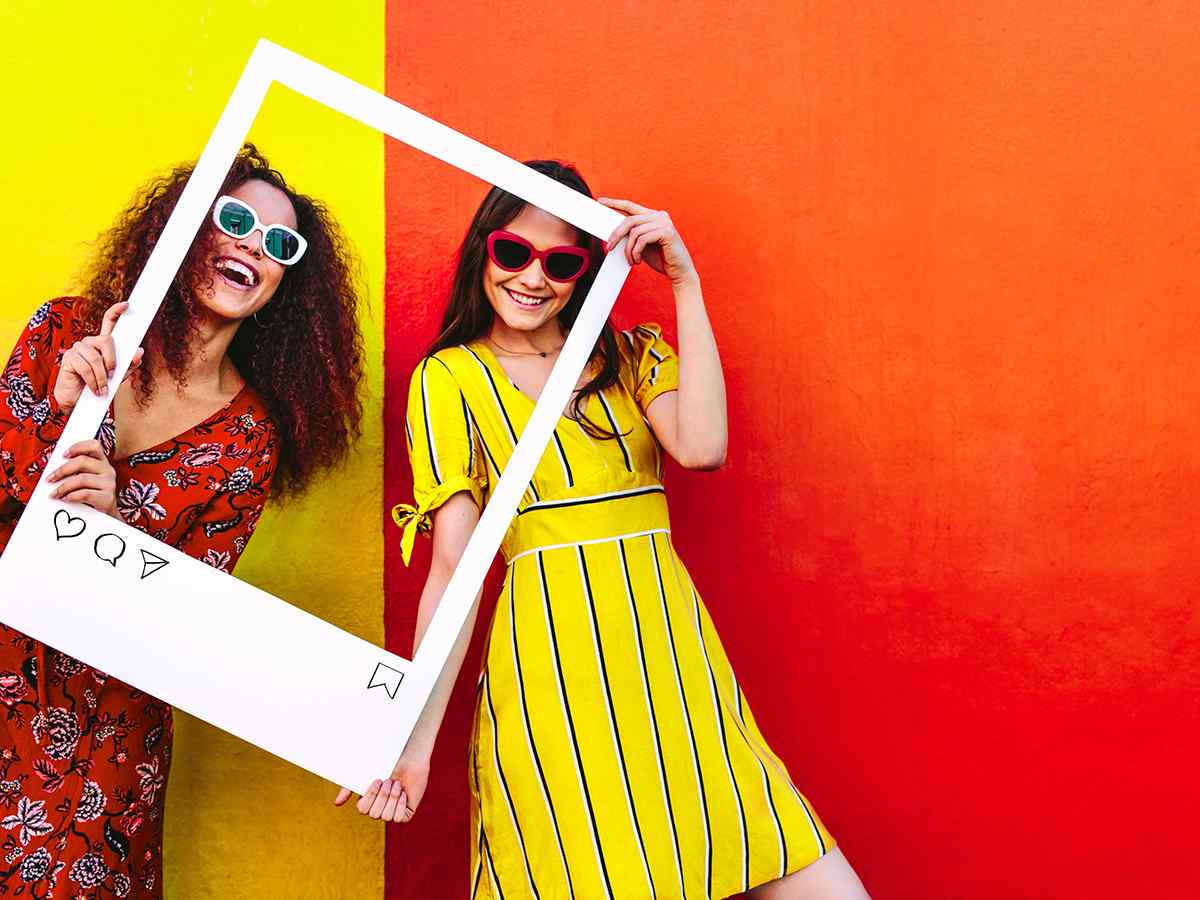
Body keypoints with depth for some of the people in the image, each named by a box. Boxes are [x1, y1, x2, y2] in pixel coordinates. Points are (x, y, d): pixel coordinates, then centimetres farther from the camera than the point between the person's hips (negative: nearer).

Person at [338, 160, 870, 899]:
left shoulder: (631, 355, 14)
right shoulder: (450, 376, 5)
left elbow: (702, 447, -7)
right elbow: (454, 565, -2)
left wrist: (685, 284, -4)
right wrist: (418, 735, -11)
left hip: (672, 649, 3)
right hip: (551, 663, -3)